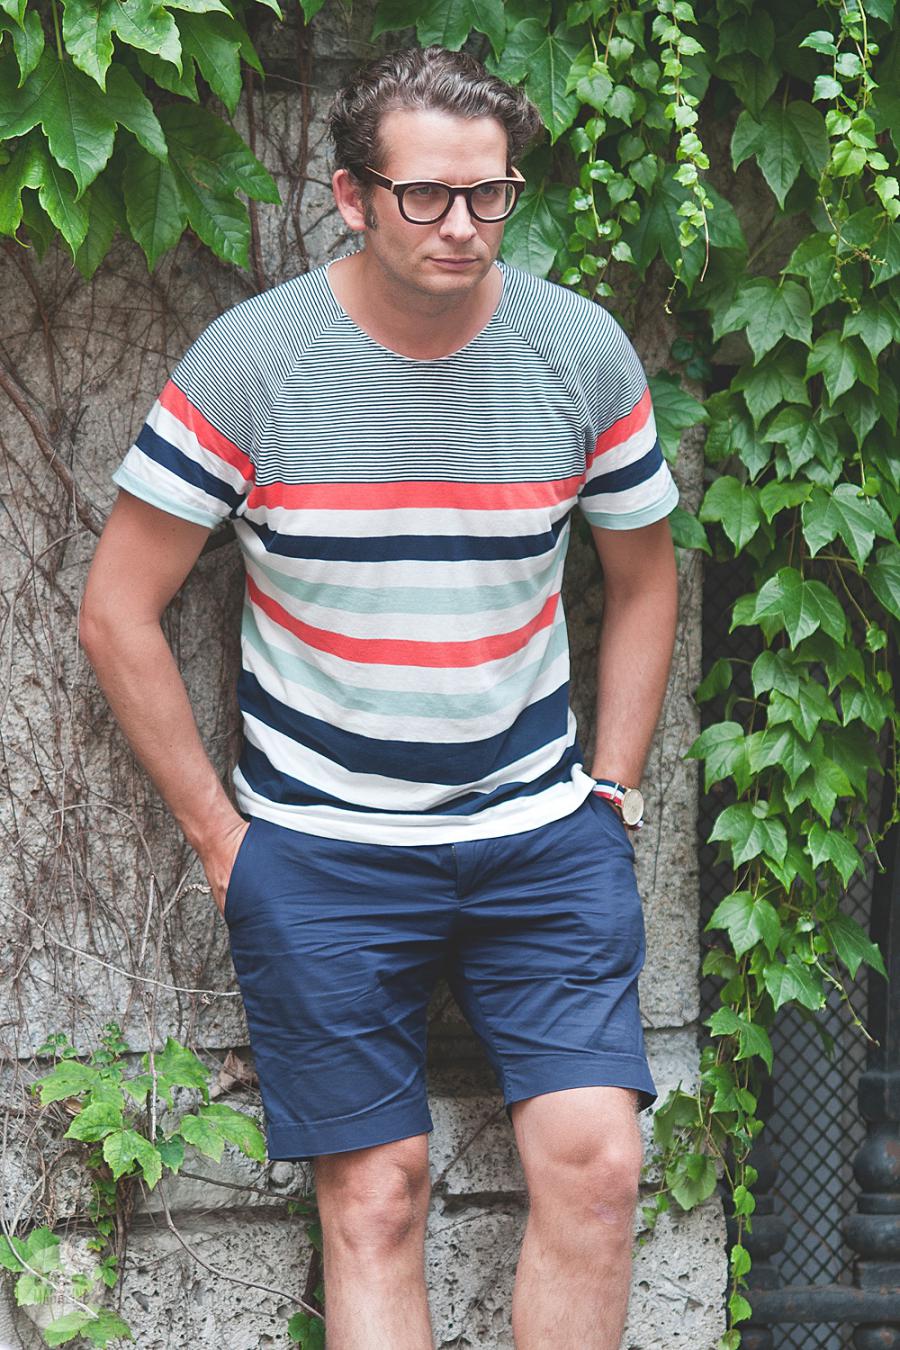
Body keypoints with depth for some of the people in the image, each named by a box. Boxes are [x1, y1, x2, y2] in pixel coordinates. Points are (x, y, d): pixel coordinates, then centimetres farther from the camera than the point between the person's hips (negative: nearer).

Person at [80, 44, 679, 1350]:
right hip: (320, 847, -2)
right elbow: (118, 610, -3)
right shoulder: (251, 359, -9)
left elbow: (643, 579, 14)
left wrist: (611, 790, 7)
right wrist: (218, 835, -3)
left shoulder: (581, 349, -2)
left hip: (540, 835, 2)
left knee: (595, 1163, -9)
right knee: (376, 1195, -1)